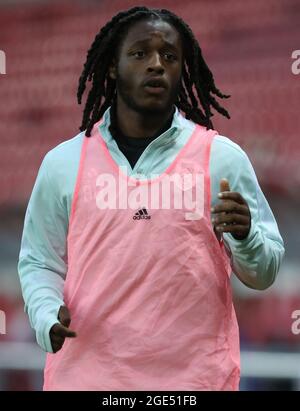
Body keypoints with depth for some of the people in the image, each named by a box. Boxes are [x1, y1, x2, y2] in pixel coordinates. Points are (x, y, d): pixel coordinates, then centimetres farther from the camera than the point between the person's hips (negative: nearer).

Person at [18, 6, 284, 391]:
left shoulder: (222, 157, 2)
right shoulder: (63, 162, 5)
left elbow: (264, 273, 4)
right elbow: (38, 262, 11)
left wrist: (244, 236, -17)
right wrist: (48, 317, -9)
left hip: (195, 374, 0)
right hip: (87, 373, 1)